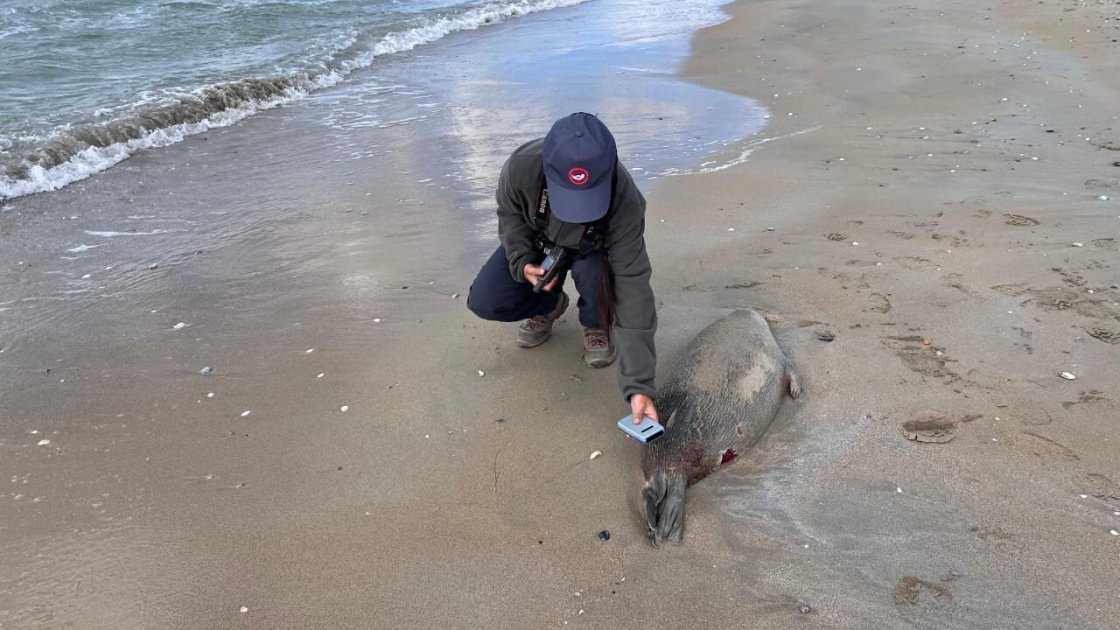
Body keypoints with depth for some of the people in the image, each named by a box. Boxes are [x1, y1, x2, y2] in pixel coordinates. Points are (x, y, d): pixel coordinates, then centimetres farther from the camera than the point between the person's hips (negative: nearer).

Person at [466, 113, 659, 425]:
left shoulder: (625, 201, -40)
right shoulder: (522, 166, -35)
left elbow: (632, 287, -40)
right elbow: (509, 213, -10)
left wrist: (639, 384, -44)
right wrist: (521, 261, -30)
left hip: (592, 251, -1)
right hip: (536, 244, 2)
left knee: (596, 273, -37)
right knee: (484, 301, -19)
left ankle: (597, 324, -1)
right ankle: (547, 306, 14)